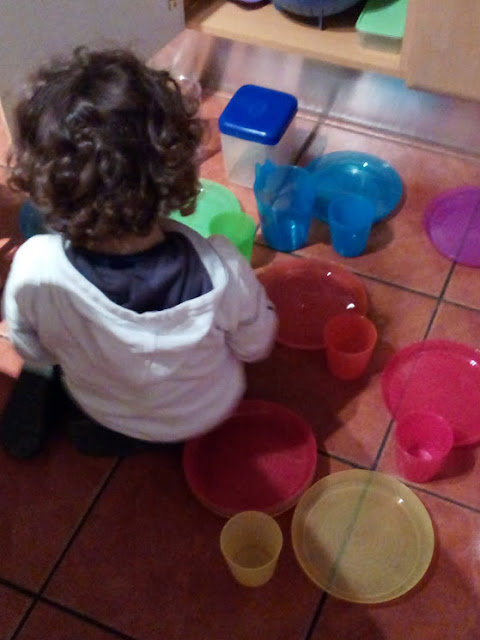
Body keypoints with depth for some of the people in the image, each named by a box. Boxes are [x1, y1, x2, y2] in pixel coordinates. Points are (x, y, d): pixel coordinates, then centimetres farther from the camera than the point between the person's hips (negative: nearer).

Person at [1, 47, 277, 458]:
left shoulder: (34, 269, -36)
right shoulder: (219, 268, -38)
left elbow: (34, 355, -13)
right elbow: (256, 347, -15)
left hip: (103, 413, 2)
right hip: (209, 412, -1)